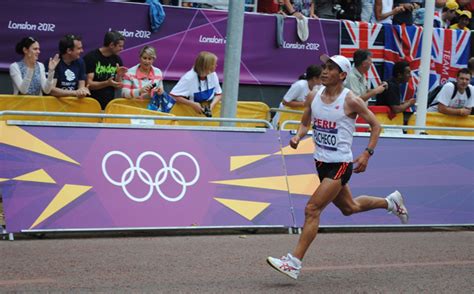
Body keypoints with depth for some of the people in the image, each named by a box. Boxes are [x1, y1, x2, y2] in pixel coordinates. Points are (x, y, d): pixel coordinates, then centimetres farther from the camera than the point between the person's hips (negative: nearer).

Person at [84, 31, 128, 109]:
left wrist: (119, 76, -10)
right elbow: (88, 84, -11)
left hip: (109, 105, 4)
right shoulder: (90, 57, -8)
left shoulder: (117, 60, 6)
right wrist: (107, 83, -24)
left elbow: (118, 86, 10)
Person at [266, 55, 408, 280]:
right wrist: (298, 137, -5)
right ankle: (390, 202, 49)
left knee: (312, 209, -16)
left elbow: (375, 126, -5)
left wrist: (367, 154, -14)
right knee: (349, 207, 24)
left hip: (340, 165, -8)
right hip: (322, 162, 8)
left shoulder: (351, 101, -14)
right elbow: (305, 123, 17)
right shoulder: (314, 97, 3)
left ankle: (294, 263, -15)